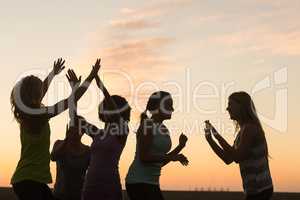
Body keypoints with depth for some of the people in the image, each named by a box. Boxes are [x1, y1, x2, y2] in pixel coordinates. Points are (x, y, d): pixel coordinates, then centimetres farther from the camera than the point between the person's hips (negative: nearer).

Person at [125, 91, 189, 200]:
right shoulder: (147, 124, -13)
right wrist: (171, 157, -21)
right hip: (138, 182, -9)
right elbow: (143, 157, -21)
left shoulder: (163, 129, 13)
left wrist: (180, 146, 13)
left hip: (152, 183, 9)